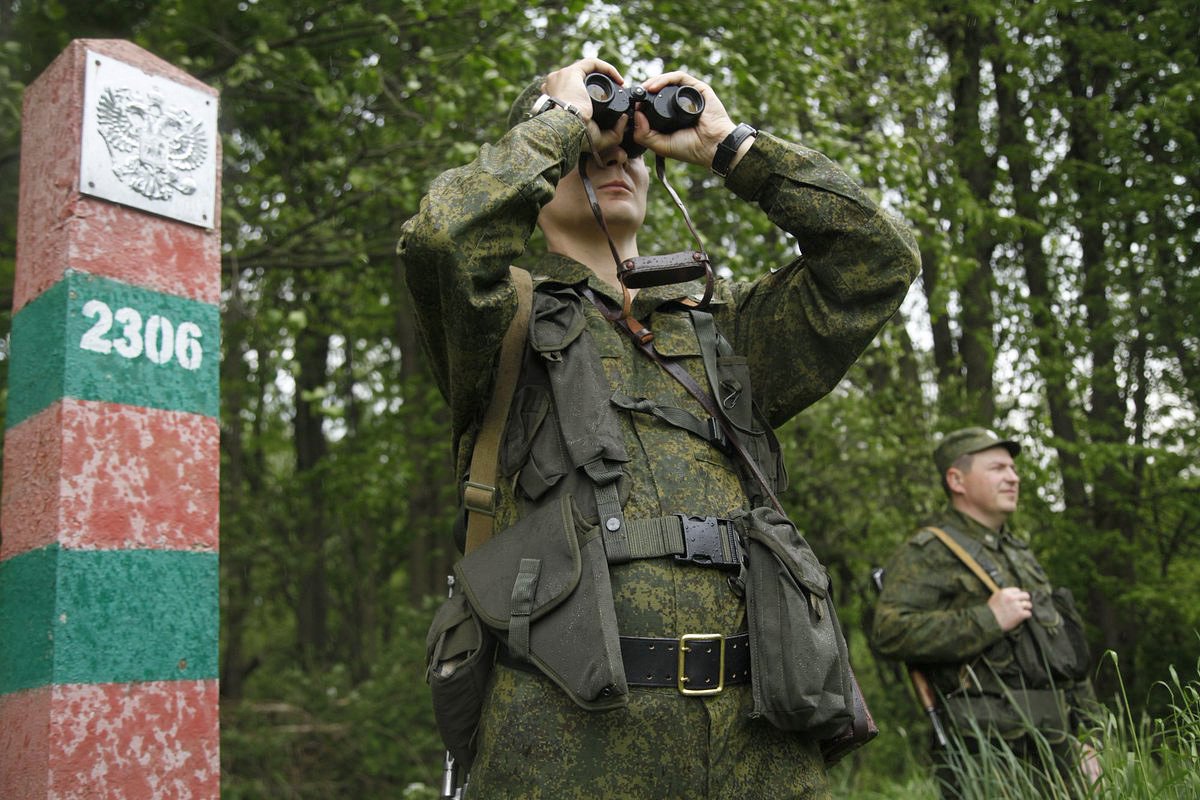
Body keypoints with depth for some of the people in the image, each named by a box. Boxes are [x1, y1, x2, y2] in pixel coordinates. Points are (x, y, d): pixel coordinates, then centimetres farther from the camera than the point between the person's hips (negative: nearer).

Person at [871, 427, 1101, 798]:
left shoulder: (1019, 551, 21)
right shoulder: (927, 552, -6)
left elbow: (1065, 645, 26)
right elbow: (888, 632, -21)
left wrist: (1087, 728, 19)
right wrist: (987, 619, -20)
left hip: (1056, 742, 8)